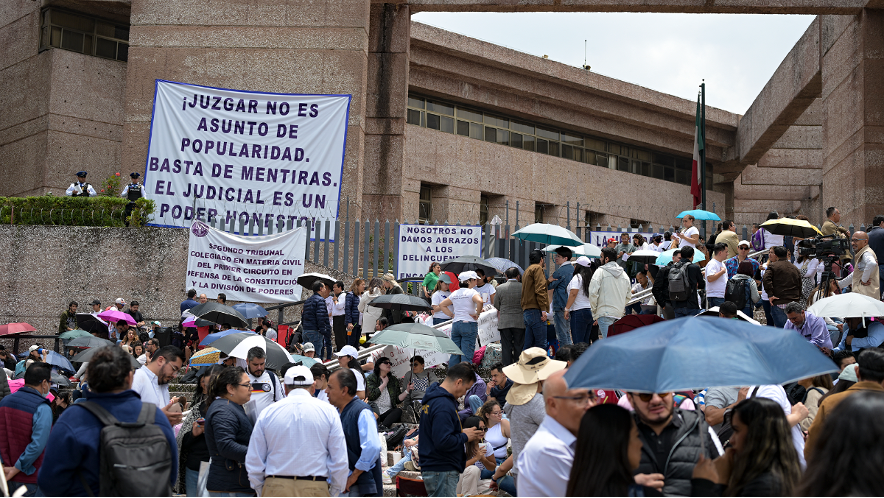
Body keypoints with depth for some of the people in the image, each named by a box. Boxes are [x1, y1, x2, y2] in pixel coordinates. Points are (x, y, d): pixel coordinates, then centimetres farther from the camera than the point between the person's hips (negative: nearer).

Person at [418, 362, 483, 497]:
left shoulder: (433, 399, 12)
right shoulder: (443, 405, -21)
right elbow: (443, 442, -27)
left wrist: (461, 433, 9)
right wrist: (465, 437, -11)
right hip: (442, 471, -11)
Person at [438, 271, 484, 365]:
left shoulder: (455, 293, 12)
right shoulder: (471, 292, -7)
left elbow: (441, 305, 20)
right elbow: (480, 301, -27)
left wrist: (451, 315, 15)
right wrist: (477, 314, -13)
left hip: (455, 324, 6)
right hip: (469, 324, -6)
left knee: (455, 354, 9)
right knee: (467, 354, -5)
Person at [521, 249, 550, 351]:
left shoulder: (527, 271, 24)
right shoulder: (537, 268, -4)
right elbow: (540, 290, -15)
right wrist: (543, 309, -18)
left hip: (526, 311, 9)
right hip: (535, 310, -9)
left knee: (528, 344, 8)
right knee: (541, 344, -11)